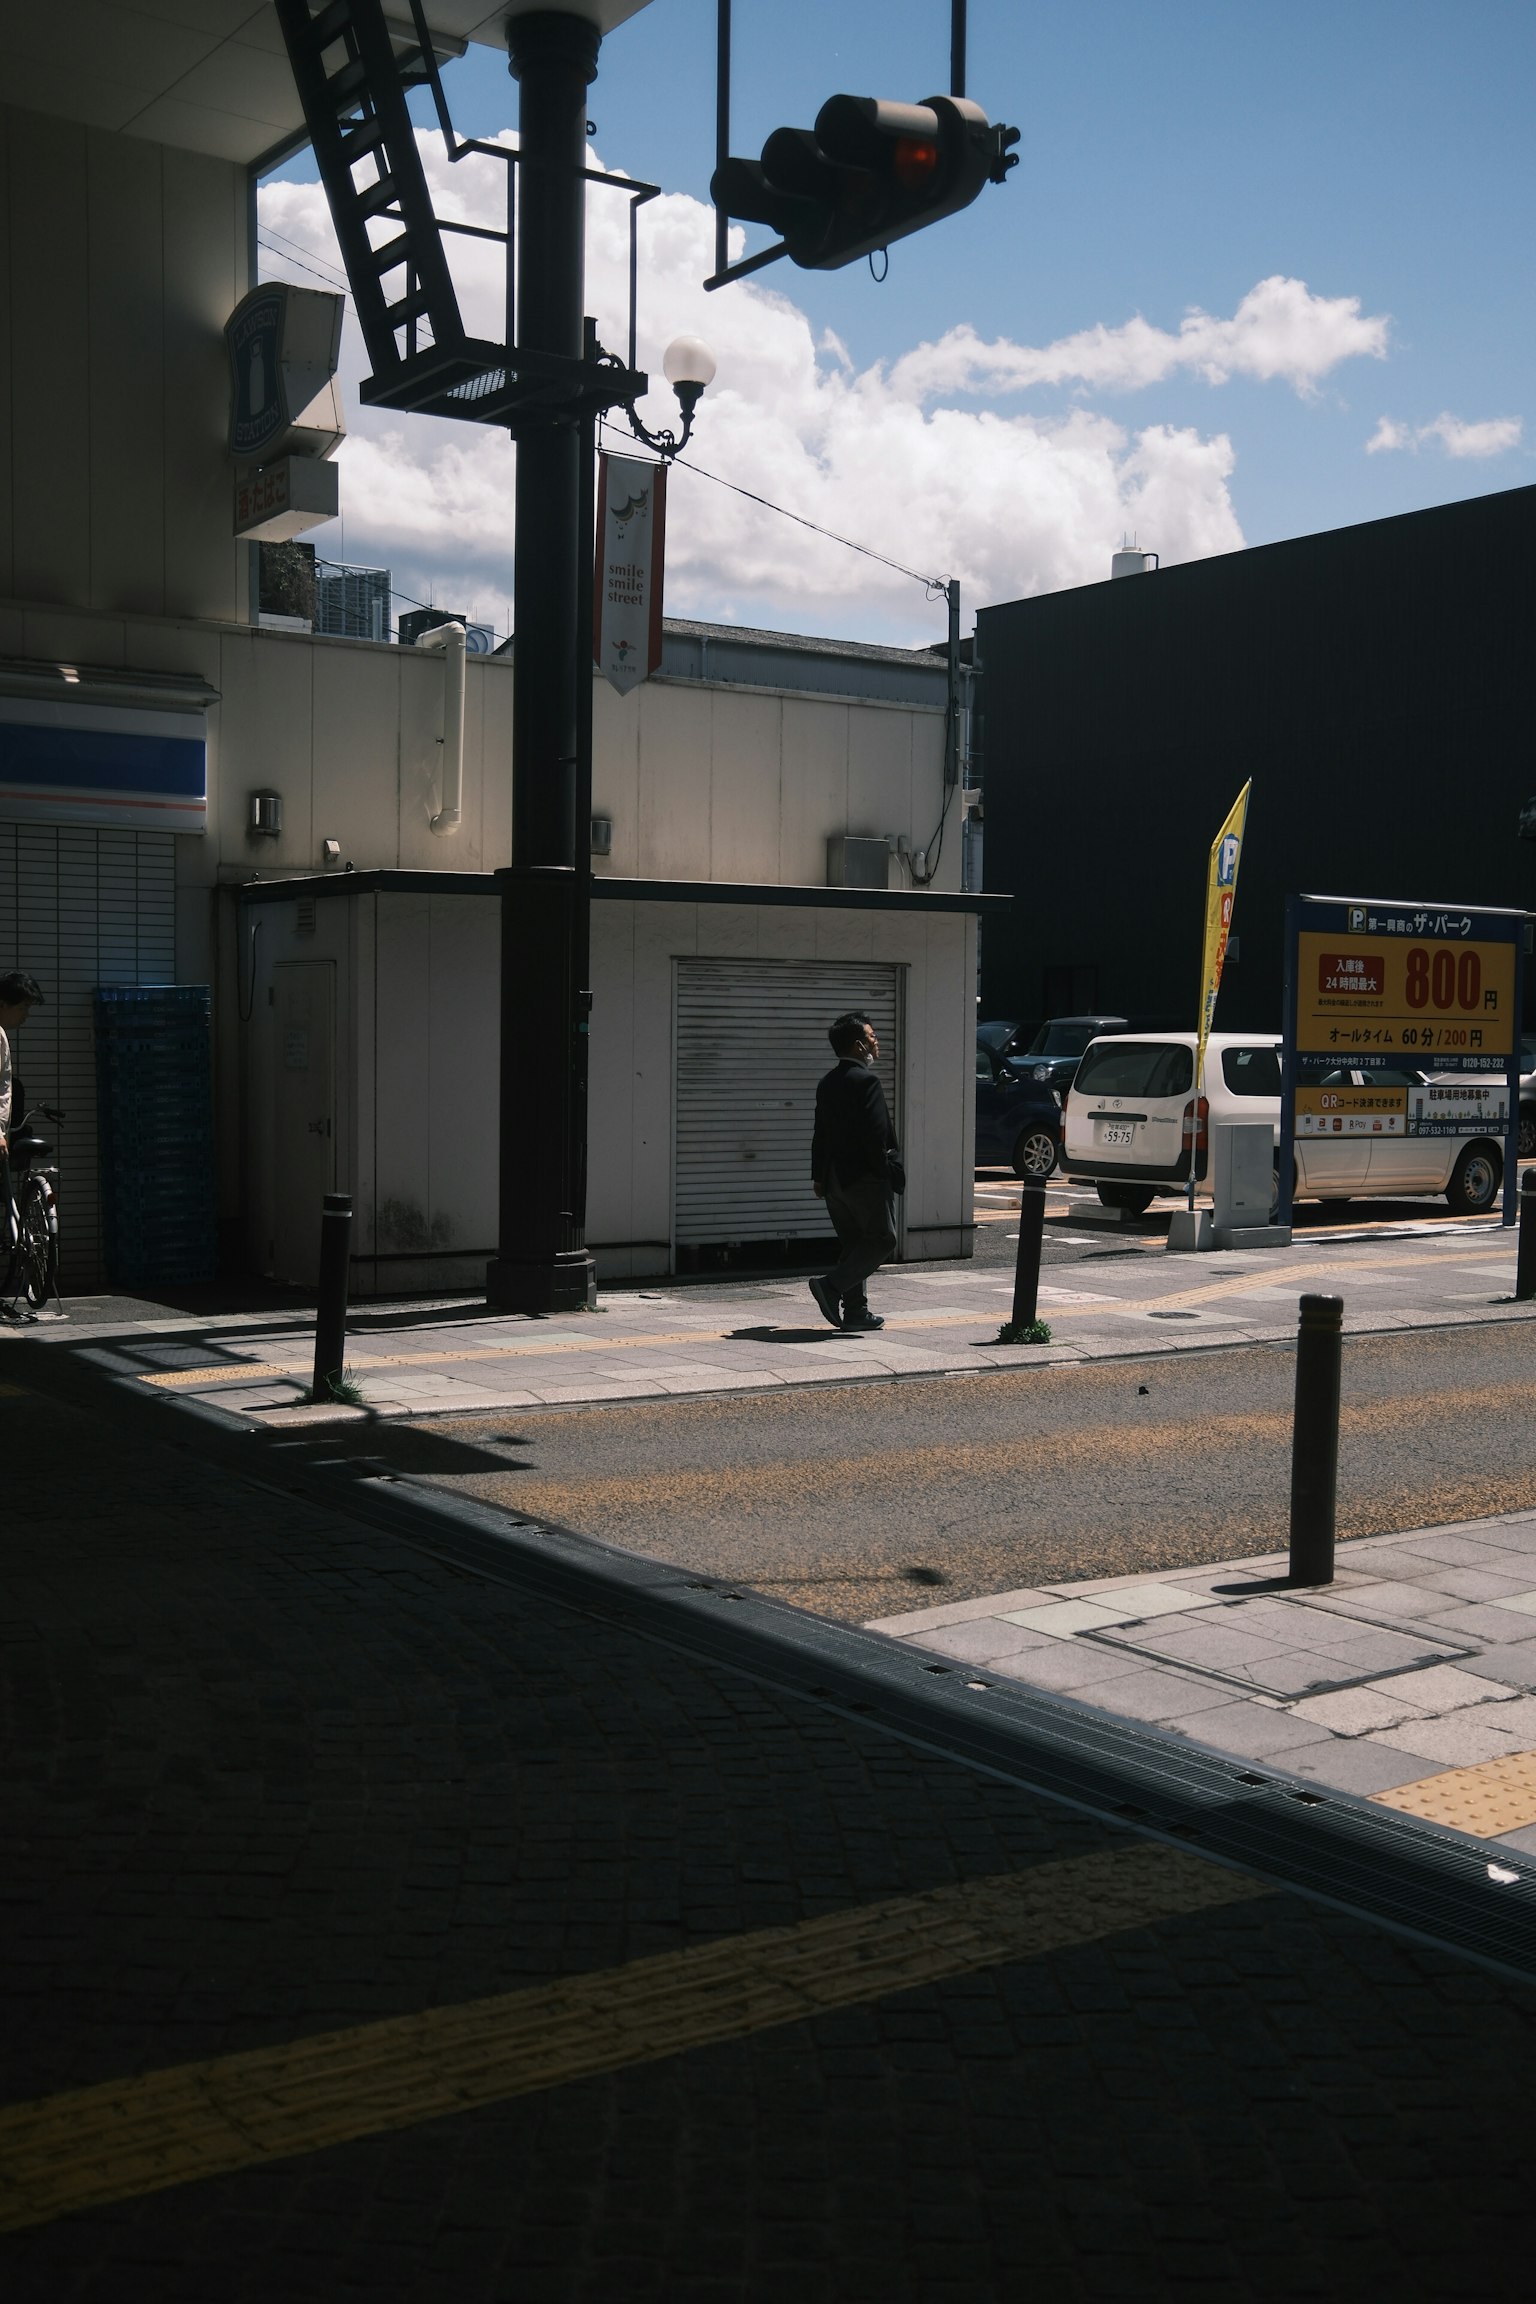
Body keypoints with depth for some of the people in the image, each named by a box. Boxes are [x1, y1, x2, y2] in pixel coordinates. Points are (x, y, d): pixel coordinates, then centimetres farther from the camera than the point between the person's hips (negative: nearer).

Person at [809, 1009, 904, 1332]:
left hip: (834, 1177, 9)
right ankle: (832, 1286, -13)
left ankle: (855, 1310, 13)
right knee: (881, 1239, 0)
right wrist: (887, 1173, -12)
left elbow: (820, 1133, 14)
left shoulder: (826, 1082, 11)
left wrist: (819, 1176, 18)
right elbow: (876, 1134, -19)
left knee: (853, 1243, 13)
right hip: (864, 1176, -9)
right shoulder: (866, 1080, -15)